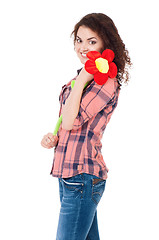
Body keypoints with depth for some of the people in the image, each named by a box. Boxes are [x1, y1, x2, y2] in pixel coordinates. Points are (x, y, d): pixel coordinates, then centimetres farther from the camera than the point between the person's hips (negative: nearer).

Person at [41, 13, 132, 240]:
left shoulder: (107, 83, -14)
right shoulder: (85, 76, 14)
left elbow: (70, 121, -20)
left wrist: (82, 79, -16)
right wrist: (54, 137, 5)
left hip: (82, 178, -9)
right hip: (66, 174, 9)